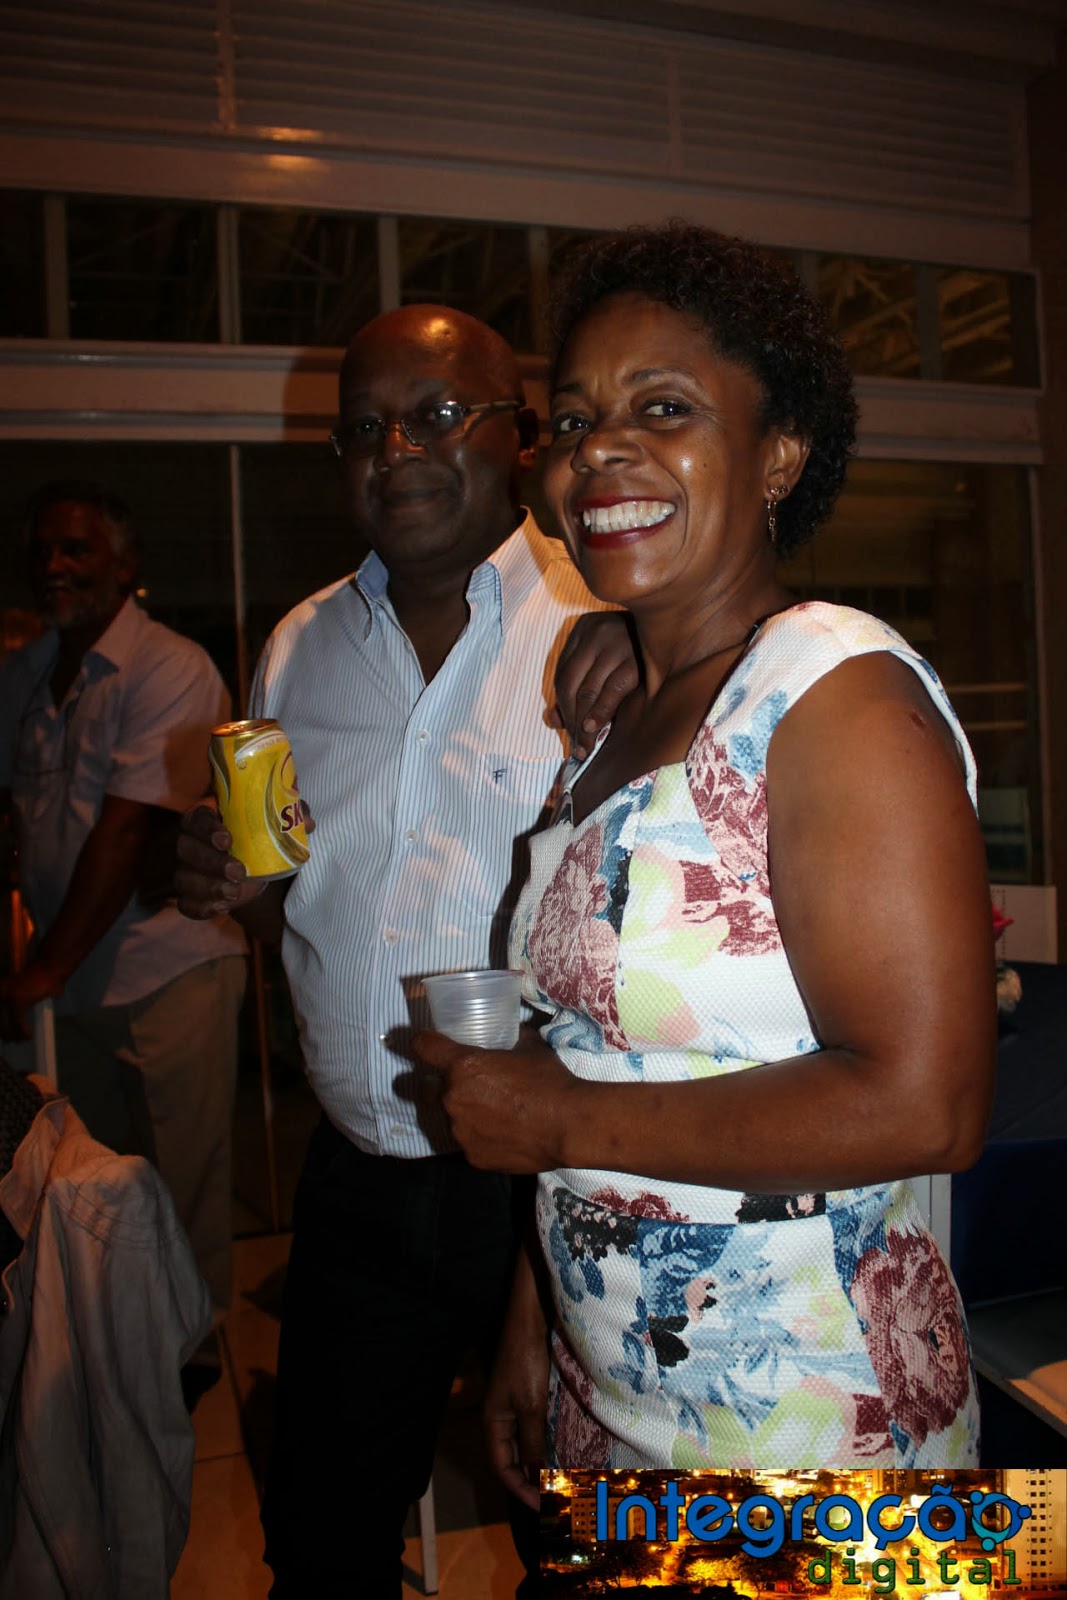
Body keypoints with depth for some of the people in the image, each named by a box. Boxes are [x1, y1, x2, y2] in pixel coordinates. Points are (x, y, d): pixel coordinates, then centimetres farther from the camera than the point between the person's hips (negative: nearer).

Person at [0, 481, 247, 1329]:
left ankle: (198, 1356, 22)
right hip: (72, 976, 7)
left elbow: (127, 830, -18)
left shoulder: (170, 668, -13)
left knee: (184, 1186, 4)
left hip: (171, 971, -6)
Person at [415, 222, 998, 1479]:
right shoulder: (624, 716, 5)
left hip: (802, 1424, -7)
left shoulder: (840, 692, -20)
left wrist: (561, 1119, -19)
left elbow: (921, 1106, -27)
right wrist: (533, 1317, 10)